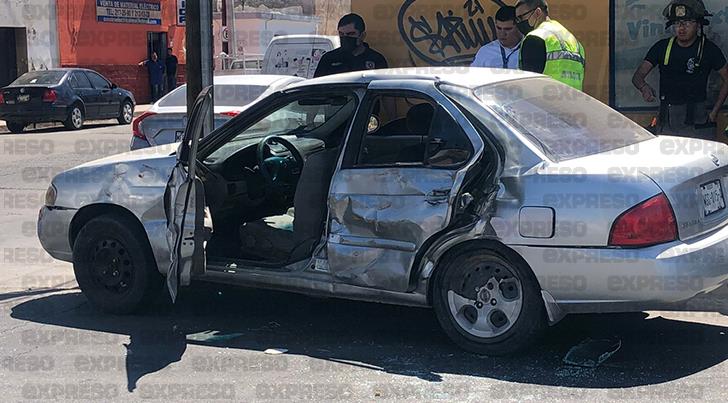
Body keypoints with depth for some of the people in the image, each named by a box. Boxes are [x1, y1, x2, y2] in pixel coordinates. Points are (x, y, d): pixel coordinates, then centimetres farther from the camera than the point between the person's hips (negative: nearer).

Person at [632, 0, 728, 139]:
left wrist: (714, 112, 3)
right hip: (666, 122, 2)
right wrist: (644, 87, -24)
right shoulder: (662, 47, 4)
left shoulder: (708, 49, 0)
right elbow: (638, 76, 0)